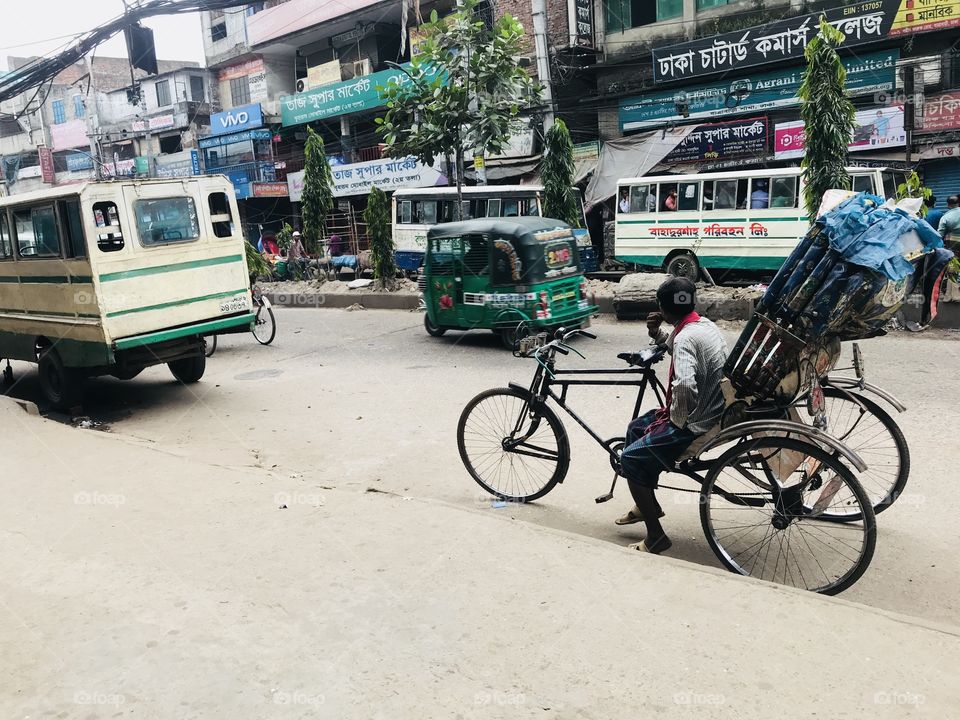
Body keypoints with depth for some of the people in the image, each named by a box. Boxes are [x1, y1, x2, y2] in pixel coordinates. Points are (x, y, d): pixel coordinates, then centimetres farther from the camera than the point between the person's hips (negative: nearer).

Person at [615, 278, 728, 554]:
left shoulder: (686, 337, -26)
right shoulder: (704, 324, 4)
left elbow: (684, 385, -42)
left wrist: (677, 419, -24)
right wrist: (656, 333, 4)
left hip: (694, 425, -10)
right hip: (710, 411, 10)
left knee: (631, 457, -4)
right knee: (636, 428, 23)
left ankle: (655, 537, 4)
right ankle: (646, 506, 35)